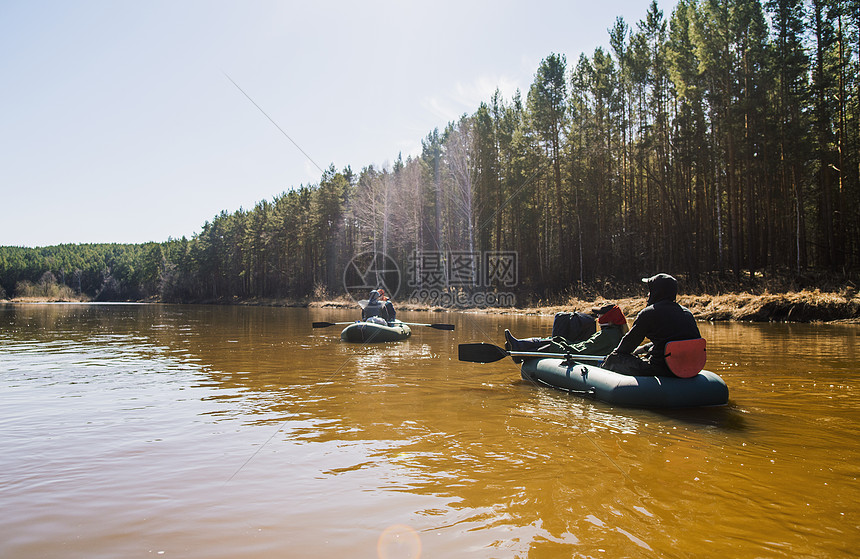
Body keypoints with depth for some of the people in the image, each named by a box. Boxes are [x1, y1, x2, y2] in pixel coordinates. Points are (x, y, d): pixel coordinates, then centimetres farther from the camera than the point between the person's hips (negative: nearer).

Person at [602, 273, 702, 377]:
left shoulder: (648, 313, -8)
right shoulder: (687, 313, 12)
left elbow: (630, 340, 3)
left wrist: (616, 353, 23)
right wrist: (644, 348, 34)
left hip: (662, 370, -7)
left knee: (612, 360, 7)